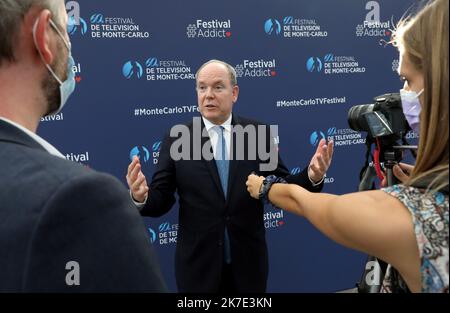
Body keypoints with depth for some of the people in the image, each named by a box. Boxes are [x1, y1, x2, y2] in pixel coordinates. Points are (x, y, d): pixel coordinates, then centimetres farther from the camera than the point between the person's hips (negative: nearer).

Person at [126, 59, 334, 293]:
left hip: (248, 262, 1)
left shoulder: (258, 133, -1)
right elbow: (161, 199, -6)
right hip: (198, 265, -1)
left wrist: (312, 177, -19)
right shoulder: (176, 139, -4)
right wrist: (141, 197, -27)